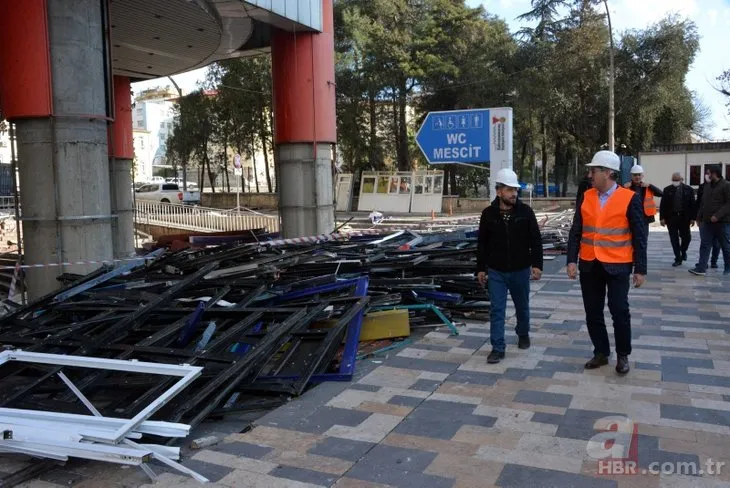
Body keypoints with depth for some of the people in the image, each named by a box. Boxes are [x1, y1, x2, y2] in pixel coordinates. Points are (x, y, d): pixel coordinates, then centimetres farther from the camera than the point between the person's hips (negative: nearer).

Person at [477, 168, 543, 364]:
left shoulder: (525, 211, -6)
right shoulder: (488, 214, -4)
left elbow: (536, 240, -3)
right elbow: (482, 244, 2)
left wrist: (537, 264, -10)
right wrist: (481, 268, 1)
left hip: (520, 270, 0)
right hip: (496, 271, 0)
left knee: (522, 306, 18)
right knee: (496, 310, -2)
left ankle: (523, 334, 42)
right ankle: (498, 348, 4)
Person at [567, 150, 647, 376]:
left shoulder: (630, 198, -8)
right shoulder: (587, 196, 4)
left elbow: (639, 236, -5)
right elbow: (576, 231, 5)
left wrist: (640, 269, -6)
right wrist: (572, 260, -2)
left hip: (617, 265, -4)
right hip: (589, 265, 4)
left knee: (619, 310, 0)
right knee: (593, 312, 9)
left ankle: (622, 355, 20)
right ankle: (601, 353, 25)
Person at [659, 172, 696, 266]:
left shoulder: (688, 189, 2)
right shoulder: (667, 190, 3)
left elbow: (692, 204, 1)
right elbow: (663, 205, 2)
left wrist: (693, 218, -4)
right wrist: (662, 218, -5)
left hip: (684, 218, 0)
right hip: (671, 218, 0)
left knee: (686, 237, 4)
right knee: (674, 239, 2)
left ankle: (683, 251, 34)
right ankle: (678, 259, 11)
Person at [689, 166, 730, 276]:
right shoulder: (707, 187, 14)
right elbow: (703, 203, 19)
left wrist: (717, 215, -23)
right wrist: (699, 217, 15)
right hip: (707, 222, 6)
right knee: (704, 245, 0)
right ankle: (701, 268, -1)